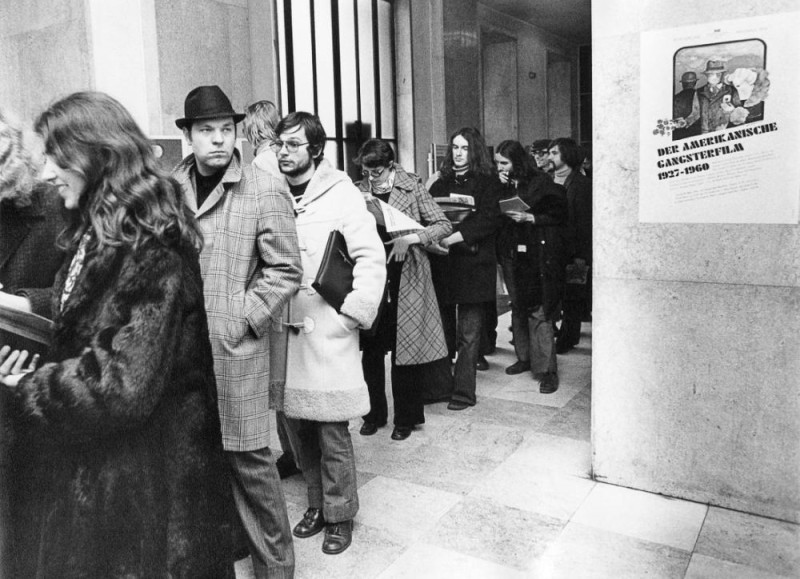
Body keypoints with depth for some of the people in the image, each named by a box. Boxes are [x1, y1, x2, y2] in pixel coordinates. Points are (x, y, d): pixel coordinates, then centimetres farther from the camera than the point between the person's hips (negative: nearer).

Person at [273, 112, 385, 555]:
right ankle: (316, 505, 33)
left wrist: (352, 316, -12)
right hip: (283, 332, 4)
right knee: (297, 428, 13)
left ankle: (340, 514, 23)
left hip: (327, 335, -4)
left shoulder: (342, 195, -5)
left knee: (332, 434, 3)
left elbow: (371, 258, -9)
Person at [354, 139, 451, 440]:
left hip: (405, 278, -3)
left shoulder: (412, 188, -2)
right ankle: (374, 413, 24)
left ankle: (405, 418, 18)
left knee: (404, 348, 2)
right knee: (371, 350, 8)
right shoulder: (358, 192, 6)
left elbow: (444, 225, -6)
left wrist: (410, 238, -19)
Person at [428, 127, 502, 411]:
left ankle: (464, 392, 3)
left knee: (469, 333, -3)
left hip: (473, 263, -4)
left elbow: (489, 220, -11)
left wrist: (454, 236, -21)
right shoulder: (440, 184, 17)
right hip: (441, 263, 4)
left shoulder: (487, 183, 3)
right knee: (441, 328, 7)